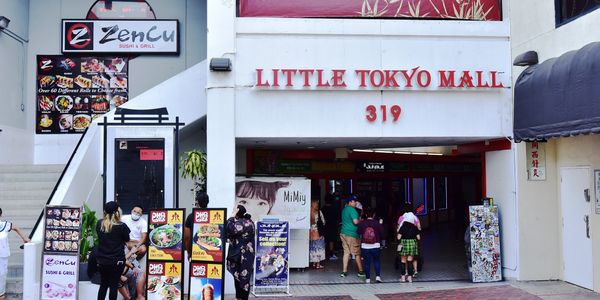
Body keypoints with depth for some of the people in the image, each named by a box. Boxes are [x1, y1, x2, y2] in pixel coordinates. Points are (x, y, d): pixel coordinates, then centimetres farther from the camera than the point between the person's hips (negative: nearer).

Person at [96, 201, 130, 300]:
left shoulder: (99, 224, -4)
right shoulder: (121, 226, -15)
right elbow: (127, 240, 0)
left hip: (102, 260, 4)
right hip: (117, 260, -4)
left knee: (103, 284, 17)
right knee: (114, 285, 6)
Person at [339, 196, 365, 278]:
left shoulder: (344, 209, 13)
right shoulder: (352, 209, -15)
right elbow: (355, 221, -23)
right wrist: (361, 220, -3)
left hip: (343, 233, 8)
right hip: (352, 235, -8)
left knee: (346, 252, 10)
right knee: (357, 254, 4)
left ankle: (344, 271, 8)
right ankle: (361, 271, 13)